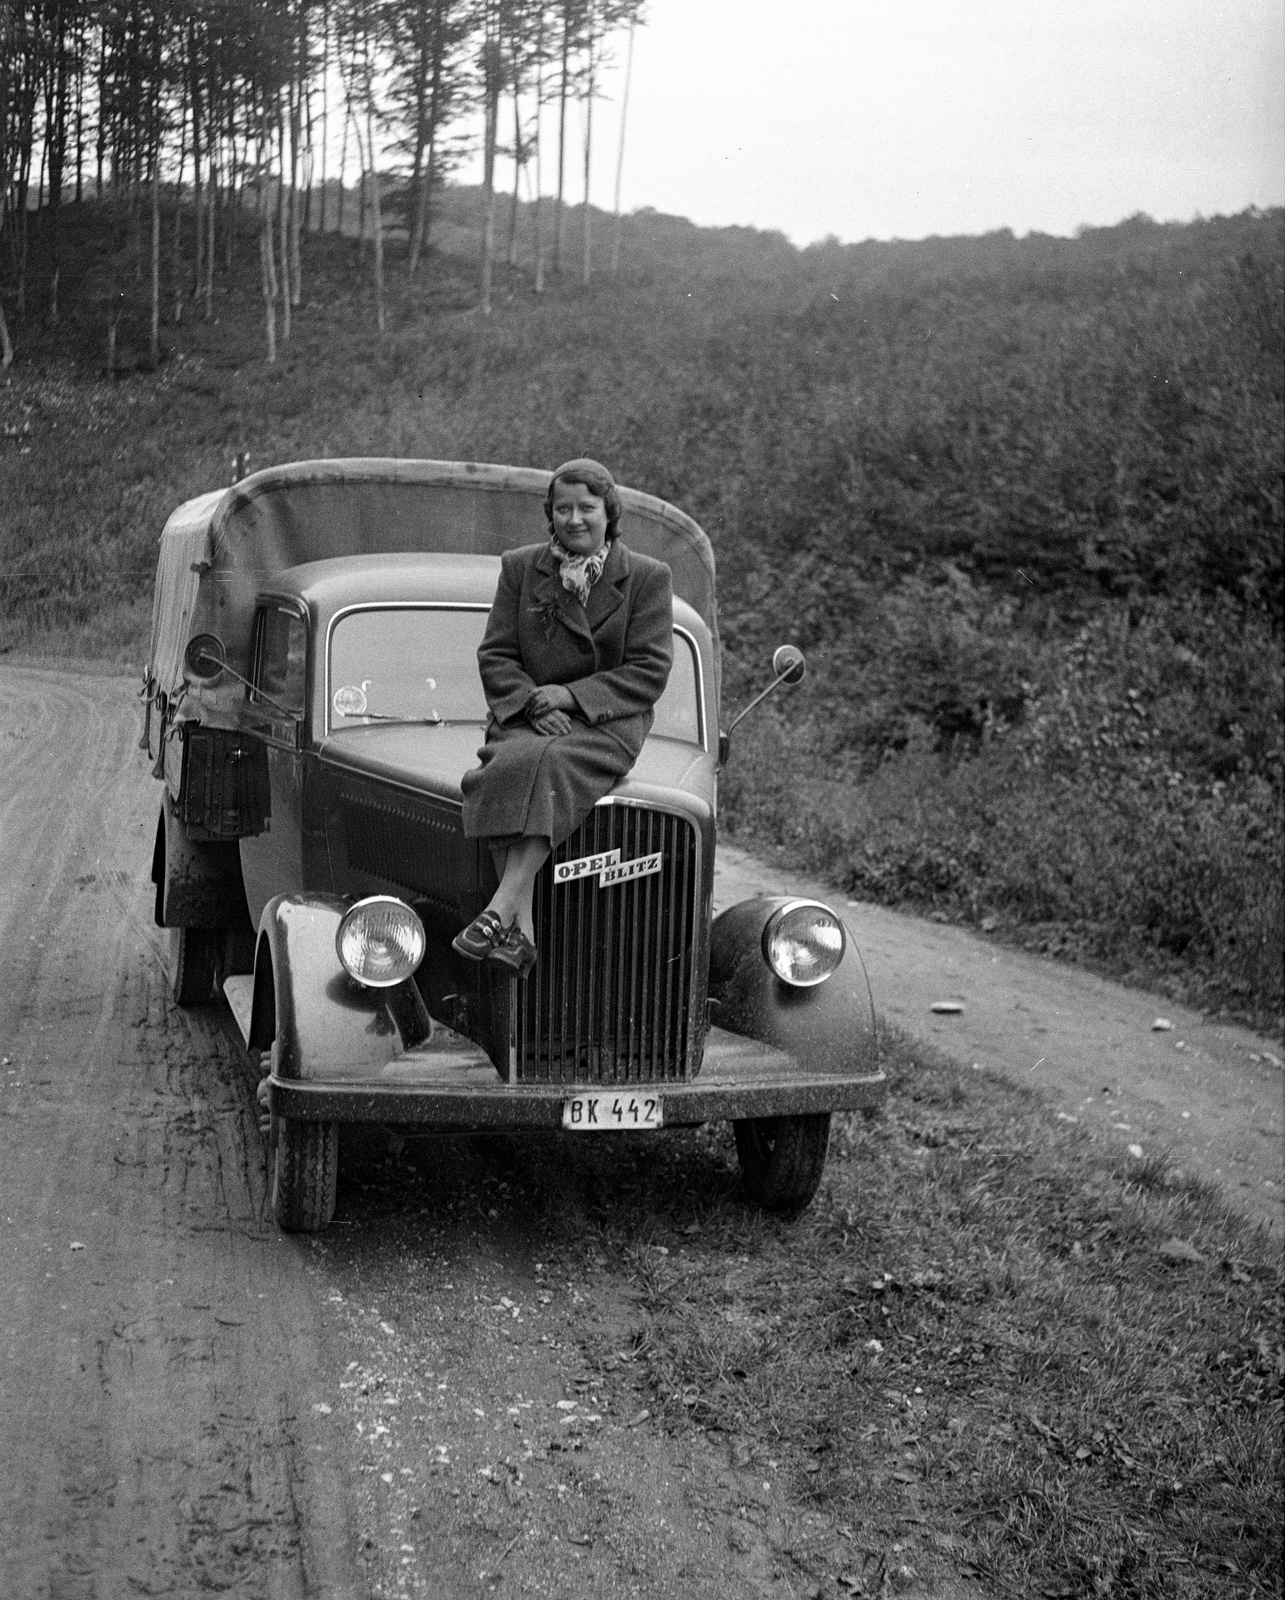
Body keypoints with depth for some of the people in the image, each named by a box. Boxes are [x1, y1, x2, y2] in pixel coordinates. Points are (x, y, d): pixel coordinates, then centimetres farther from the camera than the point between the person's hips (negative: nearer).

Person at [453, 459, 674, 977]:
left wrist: (570, 694, -12)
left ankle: (499, 911, -40)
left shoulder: (647, 578, 5)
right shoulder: (520, 568, 12)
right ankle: (521, 931, -40)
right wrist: (533, 703, -12)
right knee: (513, 764, -33)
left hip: (607, 720, -2)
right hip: (526, 713, 2)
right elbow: (495, 657, 7)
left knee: (547, 766, -36)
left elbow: (649, 672, -3)